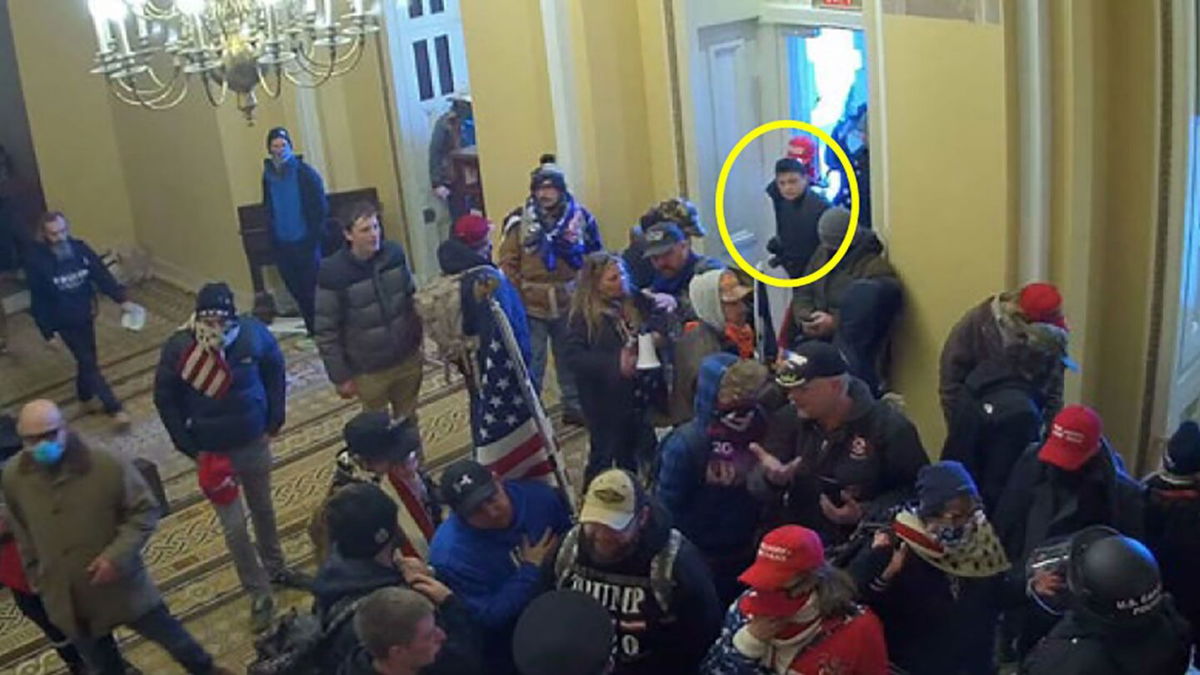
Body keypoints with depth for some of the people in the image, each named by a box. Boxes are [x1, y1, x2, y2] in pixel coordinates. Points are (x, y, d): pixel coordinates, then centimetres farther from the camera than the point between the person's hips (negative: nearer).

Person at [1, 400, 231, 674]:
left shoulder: (108, 467, -23)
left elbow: (146, 511, -15)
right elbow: (22, 533, 7)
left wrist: (117, 555, -26)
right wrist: (35, 575, 12)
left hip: (120, 583, -3)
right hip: (65, 598, 3)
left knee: (169, 635, 18)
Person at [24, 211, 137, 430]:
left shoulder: (79, 248, -8)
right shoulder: (36, 258, -18)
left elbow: (102, 275, -8)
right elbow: (38, 296, -13)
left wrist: (122, 299, -18)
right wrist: (46, 327, -11)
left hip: (85, 315, 5)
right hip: (63, 321, -5)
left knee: (88, 359, 19)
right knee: (89, 363, -4)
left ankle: (86, 397, 42)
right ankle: (115, 409, -2)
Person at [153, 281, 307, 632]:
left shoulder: (254, 334, -19)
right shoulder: (178, 348, -21)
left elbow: (275, 373, 0)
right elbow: (165, 401, -8)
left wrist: (273, 423, 0)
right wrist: (191, 449, -8)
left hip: (254, 443, 2)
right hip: (212, 452, -2)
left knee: (263, 509, 22)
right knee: (234, 527, 3)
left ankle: (275, 568, 45)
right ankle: (259, 595, 19)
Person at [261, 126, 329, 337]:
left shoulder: (304, 172, -9)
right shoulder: (268, 175, 6)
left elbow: (321, 206, -9)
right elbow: (268, 208, 14)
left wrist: (315, 234, -12)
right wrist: (273, 234, 7)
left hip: (305, 241, -5)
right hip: (282, 244, 5)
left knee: (312, 286, -2)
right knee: (296, 288, 10)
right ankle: (312, 328, 22)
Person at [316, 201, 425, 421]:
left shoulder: (395, 254, -8)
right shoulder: (332, 274, -21)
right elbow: (326, 332, -14)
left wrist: (418, 342, 11)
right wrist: (340, 376, -11)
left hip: (408, 360, 4)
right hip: (369, 371, -4)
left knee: (409, 421, 20)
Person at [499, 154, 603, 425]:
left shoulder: (580, 217, -2)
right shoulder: (520, 220, -7)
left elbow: (596, 257, 7)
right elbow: (508, 263, -6)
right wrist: (517, 297, -10)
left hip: (569, 303, 2)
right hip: (531, 306, -2)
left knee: (570, 359, 17)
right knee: (532, 363, 4)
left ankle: (574, 406, 33)